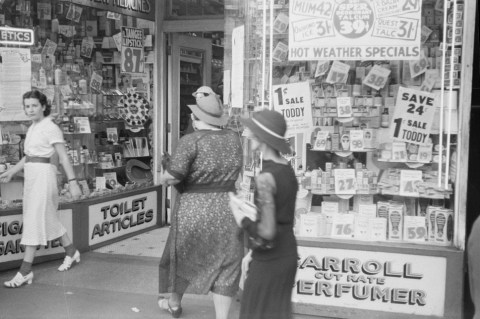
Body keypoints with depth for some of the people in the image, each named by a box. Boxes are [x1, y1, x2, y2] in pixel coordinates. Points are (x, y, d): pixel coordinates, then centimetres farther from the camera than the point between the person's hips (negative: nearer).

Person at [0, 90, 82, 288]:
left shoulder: (51, 128, -11)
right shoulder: (32, 128, 14)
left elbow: (63, 157, -15)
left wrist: (72, 182, -19)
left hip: (43, 174, -9)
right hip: (31, 175, 9)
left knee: (34, 221, -8)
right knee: (48, 218, 16)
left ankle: (25, 270, -4)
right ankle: (71, 252, 33)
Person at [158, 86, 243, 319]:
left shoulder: (191, 140, -15)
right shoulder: (234, 138, 1)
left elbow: (170, 177, -19)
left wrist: (162, 178, 1)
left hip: (194, 209, -3)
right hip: (227, 208, 3)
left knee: (182, 256, 20)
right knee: (225, 264, 10)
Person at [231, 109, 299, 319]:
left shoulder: (265, 178, -23)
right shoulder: (287, 170, 3)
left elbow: (266, 232, -26)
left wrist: (240, 217, -10)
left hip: (269, 259, -8)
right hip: (288, 253, 8)